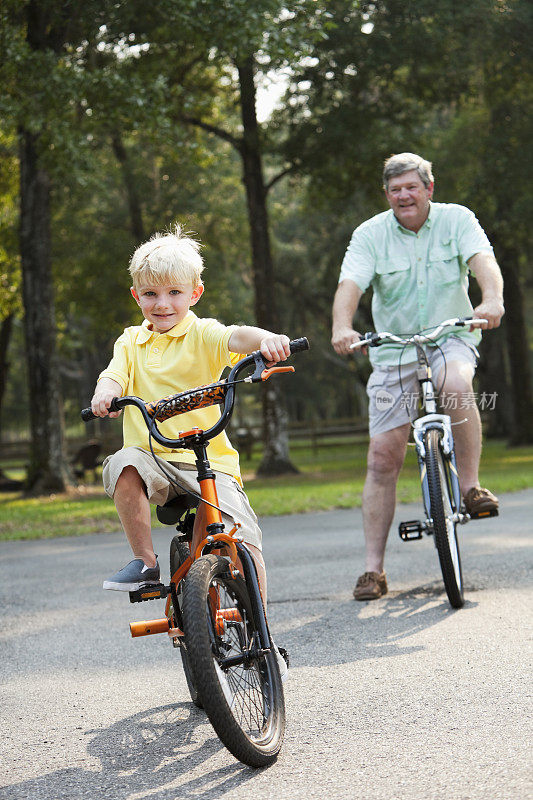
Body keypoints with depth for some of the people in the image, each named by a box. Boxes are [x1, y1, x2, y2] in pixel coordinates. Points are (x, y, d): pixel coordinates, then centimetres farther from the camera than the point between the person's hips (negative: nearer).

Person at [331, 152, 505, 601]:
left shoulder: (456, 220, -4)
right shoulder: (370, 235, -4)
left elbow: (483, 260, -20)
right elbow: (350, 284, -17)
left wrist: (493, 300, -42)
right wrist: (342, 327, -38)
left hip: (450, 338, -1)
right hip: (393, 349, 1)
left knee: (457, 384, -37)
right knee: (383, 458, -5)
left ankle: (470, 484, -17)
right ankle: (374, 568, 1)